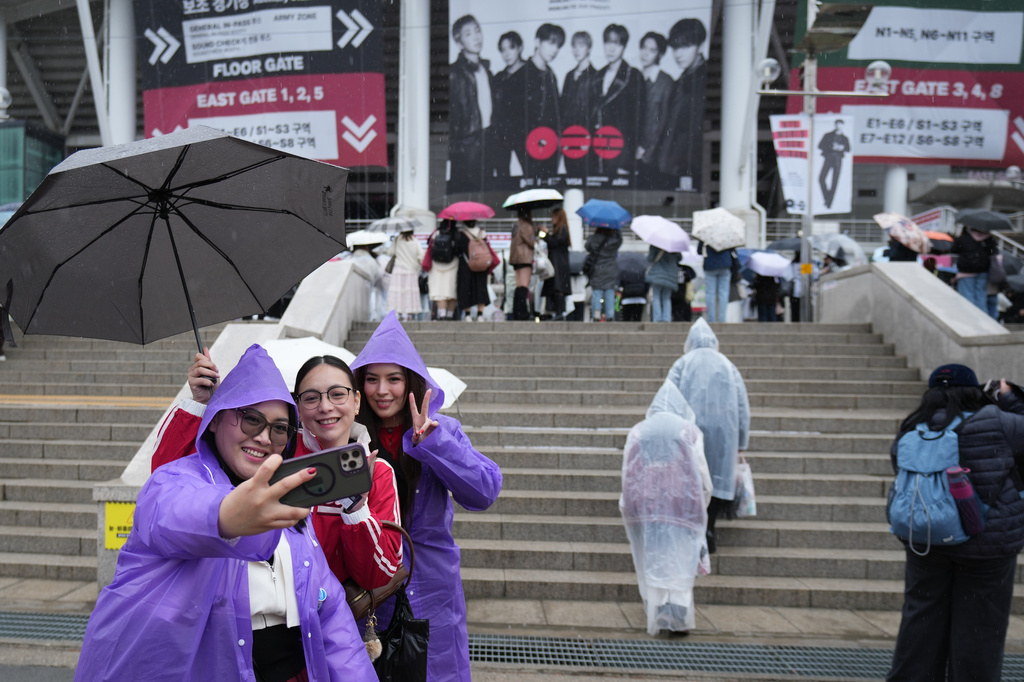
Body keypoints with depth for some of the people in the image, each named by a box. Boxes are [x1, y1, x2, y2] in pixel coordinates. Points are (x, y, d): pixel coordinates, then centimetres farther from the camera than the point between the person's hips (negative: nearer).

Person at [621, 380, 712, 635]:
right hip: (681, 505, -2)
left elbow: (627, 476, 5)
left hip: (646, 506, 2)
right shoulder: (689, 430, 0)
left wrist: (627, 507, 15)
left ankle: (655, 613, 20)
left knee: (652, 560, 14)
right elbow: (702, 474, -1)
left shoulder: (637, 431, 6)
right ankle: (679, 617, 2)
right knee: (679, 561, 6)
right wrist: (702, 505, 13)